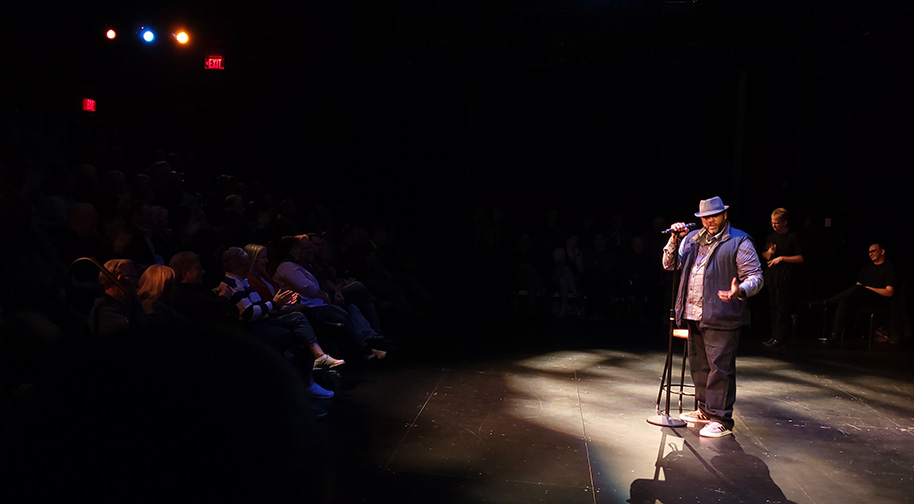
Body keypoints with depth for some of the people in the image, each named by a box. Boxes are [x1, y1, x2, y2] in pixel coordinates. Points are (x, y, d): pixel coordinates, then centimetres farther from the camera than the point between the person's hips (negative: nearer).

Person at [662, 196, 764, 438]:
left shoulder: (739, 241, -4)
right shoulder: (692, 239, 15)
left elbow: (755, 276, -8)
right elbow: (669, 265, 15)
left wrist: (740, 291, -29)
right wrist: (674, 240, 0)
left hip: (721, 318, -7)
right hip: (694, 317, 7)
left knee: (720, 368, -5)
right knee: (699, 366, 17)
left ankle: (721, 420, 3)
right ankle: (705, 410, 32)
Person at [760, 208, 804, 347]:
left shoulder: (793, 237, -4)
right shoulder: (771, 236, 14)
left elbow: (800, 258, -8)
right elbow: (763, 255, 20)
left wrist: (782, 258, -14)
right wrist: (769, 252, -1)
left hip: (785, 278, -6)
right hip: (771, 276, 6)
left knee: (782, 307, -6)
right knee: (773, 307, 8)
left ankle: (780, 337, -2)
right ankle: (774, 335, 14)